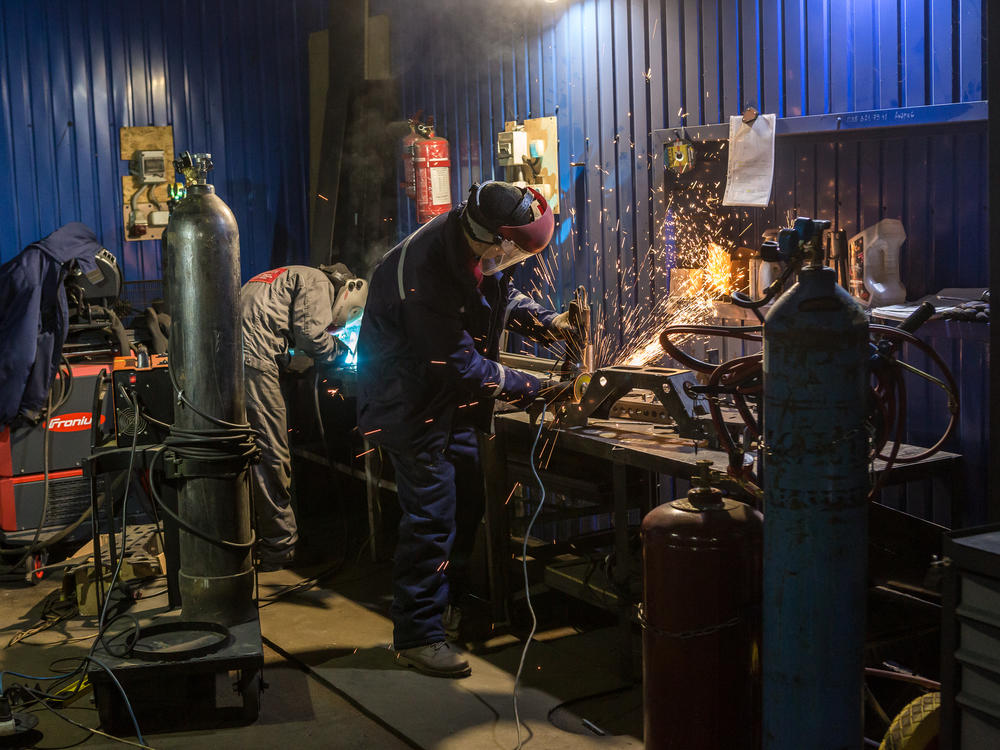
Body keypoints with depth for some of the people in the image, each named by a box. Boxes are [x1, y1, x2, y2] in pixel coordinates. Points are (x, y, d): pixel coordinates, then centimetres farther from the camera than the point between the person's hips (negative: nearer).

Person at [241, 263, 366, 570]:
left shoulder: (290, 277, 34)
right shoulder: (319, 283, 5)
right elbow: (309, 334, -8)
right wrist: (337, 351, 9)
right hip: (252, 362, -10)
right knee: (271, 457, -5)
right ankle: (280, 548, -1)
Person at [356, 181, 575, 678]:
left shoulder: (475, 248, -9)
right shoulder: (425, 274, -34)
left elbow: (502, 294, 14)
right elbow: (462, 366, -28)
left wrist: (547, 322, -2)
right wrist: (530, 390, -20)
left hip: (451, 398, 9)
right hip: (412, 400, -9)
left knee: (468, 501, 17)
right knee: (431, 514, -8)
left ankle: (453, 603, 35)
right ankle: (416, 634, 5)